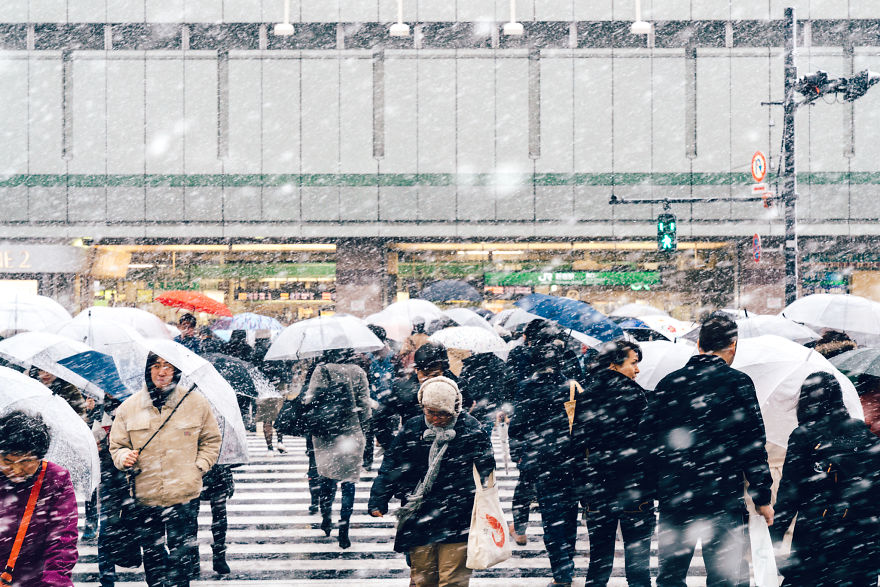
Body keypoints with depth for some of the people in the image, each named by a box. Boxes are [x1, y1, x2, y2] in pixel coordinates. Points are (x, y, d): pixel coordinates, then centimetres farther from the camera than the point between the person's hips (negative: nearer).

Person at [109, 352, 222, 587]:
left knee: (181, 555, 2)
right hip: (145, 496, 2)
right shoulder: (129, 407, 2)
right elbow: (116, 444, 12)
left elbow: (211, 440, 12)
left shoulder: (196, 402, 0)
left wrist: (199, 467, -1)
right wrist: (124, 457, -9)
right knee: (152, 554, 11)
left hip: (184, 496, -2)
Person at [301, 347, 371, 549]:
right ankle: (343, 529, -1)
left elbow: (310, 399, -12)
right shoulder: (358, 372, -1)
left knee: (326, 476, 17)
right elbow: (364, 404, 1)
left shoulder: (322, 370, -7)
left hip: (325, 433, 0)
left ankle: (326, 519, 27)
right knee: (349, 479, 4)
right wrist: (364, 429, 9)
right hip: (352, 432, 0)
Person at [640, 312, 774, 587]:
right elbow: (753, 444, -6)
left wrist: (655, 491, 14)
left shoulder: (668, 383, 6)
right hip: (723, 499, -3)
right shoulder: (737, 382, -5)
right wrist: (762, 498, 0)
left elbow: (647, 437, 7)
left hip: (673, 495, 4)